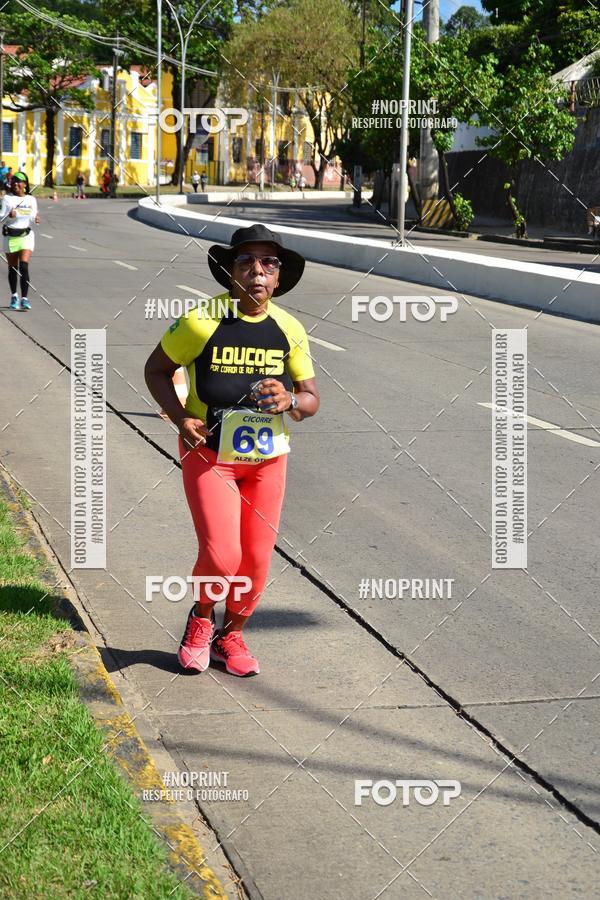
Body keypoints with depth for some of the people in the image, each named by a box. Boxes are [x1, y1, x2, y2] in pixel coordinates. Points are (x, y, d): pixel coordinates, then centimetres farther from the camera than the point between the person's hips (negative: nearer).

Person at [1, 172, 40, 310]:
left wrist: (36, 219, -13)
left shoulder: (31, 200, 4)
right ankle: (14, 296, 27)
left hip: (26, 236, 0)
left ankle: (24, 299, -15)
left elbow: (32, 221, 10)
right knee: (12, 268, 8)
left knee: (24, 267, -14)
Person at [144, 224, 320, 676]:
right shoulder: (202, 322, -14)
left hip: (267, 457, 4)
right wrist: (181, 418, -16)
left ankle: (231, 636, 32)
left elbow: (311, 399, 5)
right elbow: (156, 370, 0)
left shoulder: (289, 329, -3)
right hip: (209, 455, -4)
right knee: (221, 556, -15)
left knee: (257, 558, 7)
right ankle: (201, 618, 18)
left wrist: (290, 401, -19)